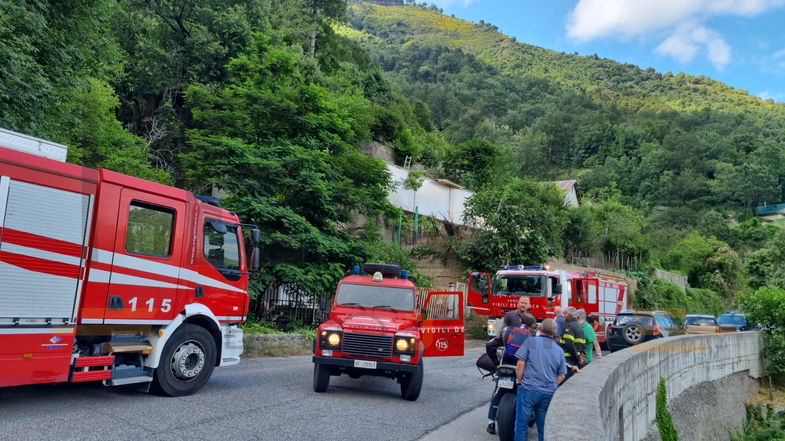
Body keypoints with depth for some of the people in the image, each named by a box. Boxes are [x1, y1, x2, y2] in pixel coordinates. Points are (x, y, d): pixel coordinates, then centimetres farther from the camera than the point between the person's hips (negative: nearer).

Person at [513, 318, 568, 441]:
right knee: (543, 426, 15)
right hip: (549, 393, 5)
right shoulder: (559, 350, 12)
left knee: (522, 424, 2)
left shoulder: (530, 341, -3)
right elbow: (561, 375, 14)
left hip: (529, 389, -4)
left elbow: (520, 363, -9)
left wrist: (519, 381, 2)